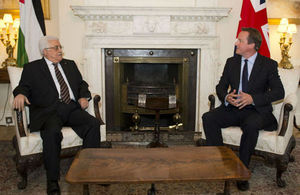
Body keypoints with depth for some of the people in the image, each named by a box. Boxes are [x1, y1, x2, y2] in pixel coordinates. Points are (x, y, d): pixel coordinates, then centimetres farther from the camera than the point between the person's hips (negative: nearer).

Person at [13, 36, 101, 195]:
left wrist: (84, 97, 5)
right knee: (52, 132, -35)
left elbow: (82, 83, 26)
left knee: (94, 124, -24)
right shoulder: (32, 68, 15)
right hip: (48, 111, -4)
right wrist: (20, 94, -18)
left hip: (72, 108, 4)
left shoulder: (70, 64, 26)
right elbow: (24, 86, 7)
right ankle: (52, 181, -22)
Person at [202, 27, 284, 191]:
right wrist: (226, 97, -15)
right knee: (208, 118, -22)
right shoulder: (231, 62, 11)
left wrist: (253, 98, -22)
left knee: (251, 124, -37)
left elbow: (279, 91, -7)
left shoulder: (269, 64, 0)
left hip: (256, 110, -3)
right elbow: (220, 87, 10)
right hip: (233, 109, 4)